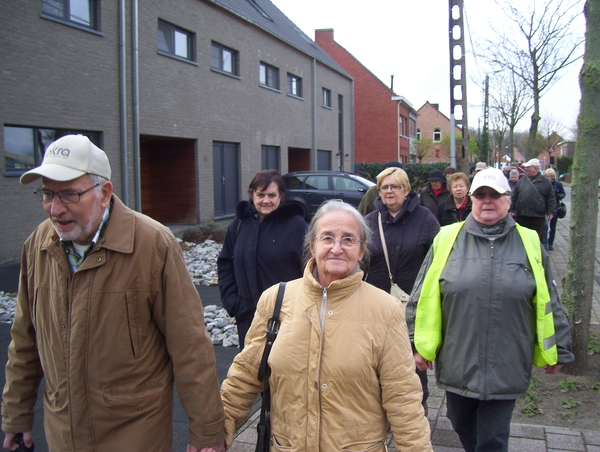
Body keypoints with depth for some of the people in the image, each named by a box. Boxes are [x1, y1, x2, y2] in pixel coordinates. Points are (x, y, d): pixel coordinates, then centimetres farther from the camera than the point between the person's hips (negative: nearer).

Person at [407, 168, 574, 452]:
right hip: (457, 363, 1)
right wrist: (420, 344, 2)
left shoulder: (529, 244, 2)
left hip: (506, 369, -1)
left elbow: (548, 303, 8)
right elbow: (424, 298, 2)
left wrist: (556, 351, 12)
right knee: (462, 426, 19)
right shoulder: (447, 240, -1)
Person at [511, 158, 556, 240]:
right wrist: (511, 210, 6)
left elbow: (551, 198, 4)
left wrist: (551, 211, -4)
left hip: (538, 217, -2)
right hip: (521, 216, 2)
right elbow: (514, 197, 11)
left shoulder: (545, 182, 3)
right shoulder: (521, 181, 9)